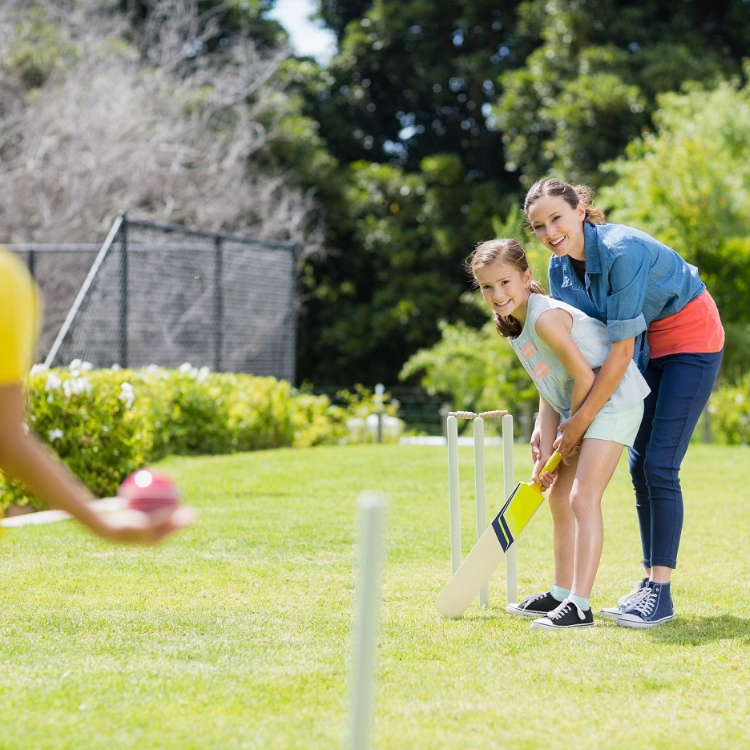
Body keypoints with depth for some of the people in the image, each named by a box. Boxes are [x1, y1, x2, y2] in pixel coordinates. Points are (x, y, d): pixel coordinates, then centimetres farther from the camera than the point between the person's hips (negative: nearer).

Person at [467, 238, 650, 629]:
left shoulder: (545, 318, -22)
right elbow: (549, 391, 7)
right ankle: (561, 594, 26)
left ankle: (580, 606, -18)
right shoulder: (516, 327, 8)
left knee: (583, 497, -17)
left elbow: (586, 377, -21)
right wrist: (546, 453, -1)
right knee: (559, 497, 14)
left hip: (613, 399, -10)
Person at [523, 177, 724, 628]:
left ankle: (661, 593, -11)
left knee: (659, 465, -14)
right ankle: (650, 582, 15)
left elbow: (621, 350, -30)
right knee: (640, 465, 7)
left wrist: (582, 420, -25)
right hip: (649, 345, 8)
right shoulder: (562, 266, -8)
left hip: (690, 335, -8)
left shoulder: (622, 252, -32)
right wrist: (545, 425, -9)